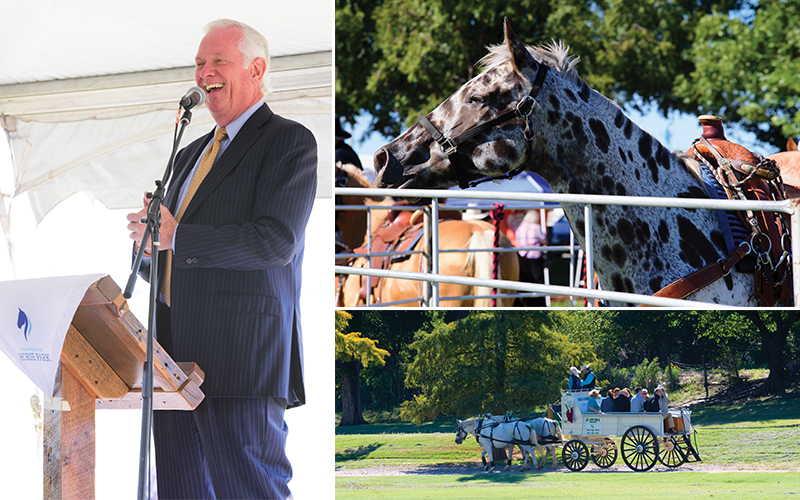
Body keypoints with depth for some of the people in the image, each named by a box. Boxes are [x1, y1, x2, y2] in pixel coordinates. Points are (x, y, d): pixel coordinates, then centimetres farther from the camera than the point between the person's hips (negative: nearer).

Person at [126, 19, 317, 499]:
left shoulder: (290, 142, -3)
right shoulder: (192, 153, 24)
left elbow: (277, 241, -15)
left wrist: (176, 237, -14)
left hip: (241, 353, -8)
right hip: (177, 352, 8)